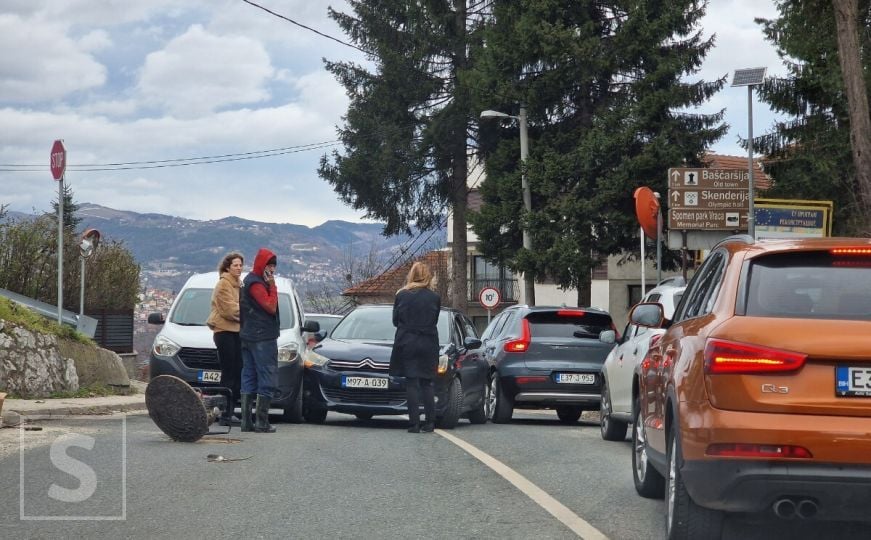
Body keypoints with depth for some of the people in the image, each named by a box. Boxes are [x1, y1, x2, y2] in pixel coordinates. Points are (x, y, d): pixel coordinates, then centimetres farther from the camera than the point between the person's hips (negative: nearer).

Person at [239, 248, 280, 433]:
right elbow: (271, 306, -18)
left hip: (248, 337, 10)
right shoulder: (256, 283, -14)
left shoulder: (249, 280, 18)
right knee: (266, 379, -7)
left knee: (249, 379, 9)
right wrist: (272, 285, -13)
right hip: (263, 338, -10)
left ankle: (246, 421, 9)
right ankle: (262, 422, -8)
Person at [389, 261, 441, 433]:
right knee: (427, 384, 11)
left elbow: (395, 321, 5)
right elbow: (435, 321, 8)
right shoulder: (434, 298, -2)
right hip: (428, 345, 1)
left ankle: (415, 424, -5)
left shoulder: (401, 296, -3)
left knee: (412, 383, 0)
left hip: (407, 344, -1)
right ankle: (430, 422, 5)